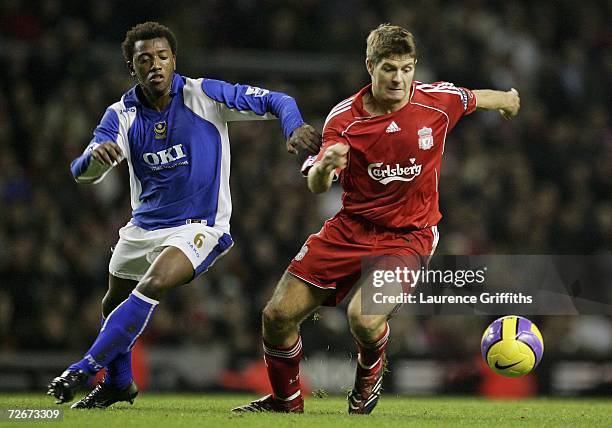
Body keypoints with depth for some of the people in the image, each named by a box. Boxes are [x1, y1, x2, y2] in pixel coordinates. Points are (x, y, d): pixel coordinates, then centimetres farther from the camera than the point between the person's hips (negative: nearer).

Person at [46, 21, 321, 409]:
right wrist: (95, 155, -40)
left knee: (152, 286, -29)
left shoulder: (203, 95, -13)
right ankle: (119, 384, 44)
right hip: (143, 227, 5)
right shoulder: (123, 115, -5)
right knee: (114, 304, 18)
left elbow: (275, 101, -13)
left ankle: (86, 368, -22)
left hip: (198, 227, -5)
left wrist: (295, 127, -36)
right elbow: (83, 173, -16)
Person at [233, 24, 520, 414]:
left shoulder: (437, 100, -10)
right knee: (278, 316, -1)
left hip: (408, 236, -2)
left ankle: (371, 371, 9)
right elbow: (316, 187, -16)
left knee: (364, 318, -28)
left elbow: (477, 98, 14)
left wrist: (508, 99, 35)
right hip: (351, 229, 2)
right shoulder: (344, 117, -10)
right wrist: (324, 166, -40)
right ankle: (286, 401, 26)